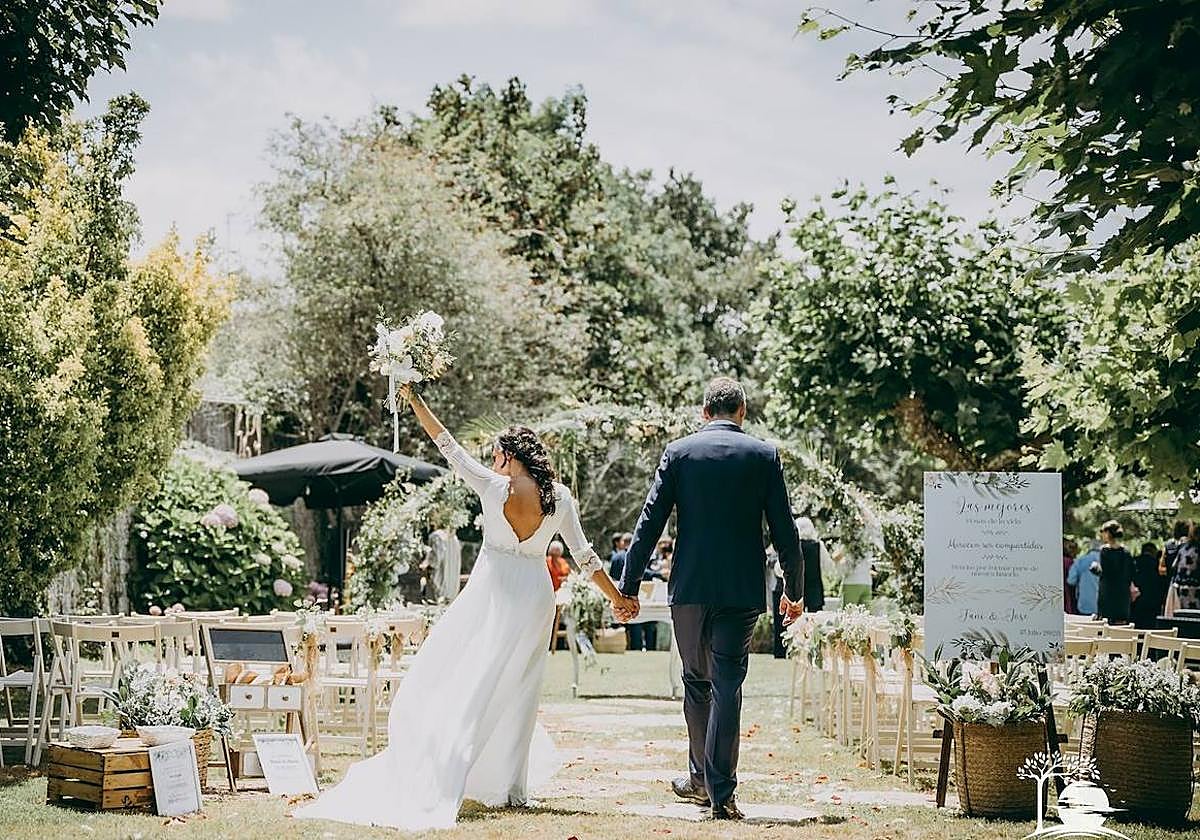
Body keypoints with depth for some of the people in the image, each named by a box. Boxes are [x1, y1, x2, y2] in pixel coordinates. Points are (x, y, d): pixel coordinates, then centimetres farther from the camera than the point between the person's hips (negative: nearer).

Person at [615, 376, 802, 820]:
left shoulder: (678, 452, 2)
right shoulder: (764, 455, 2)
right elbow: (784, 530, 2)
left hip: (689, 586, 1)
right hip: (742, 589, -1)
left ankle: (702, 777, 28)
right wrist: (794, 589, 13)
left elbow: (649, 522, 0)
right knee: (727, 687, 0)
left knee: (696, 682, 17)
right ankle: (720, 791, -2)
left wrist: (628, 587, 4)